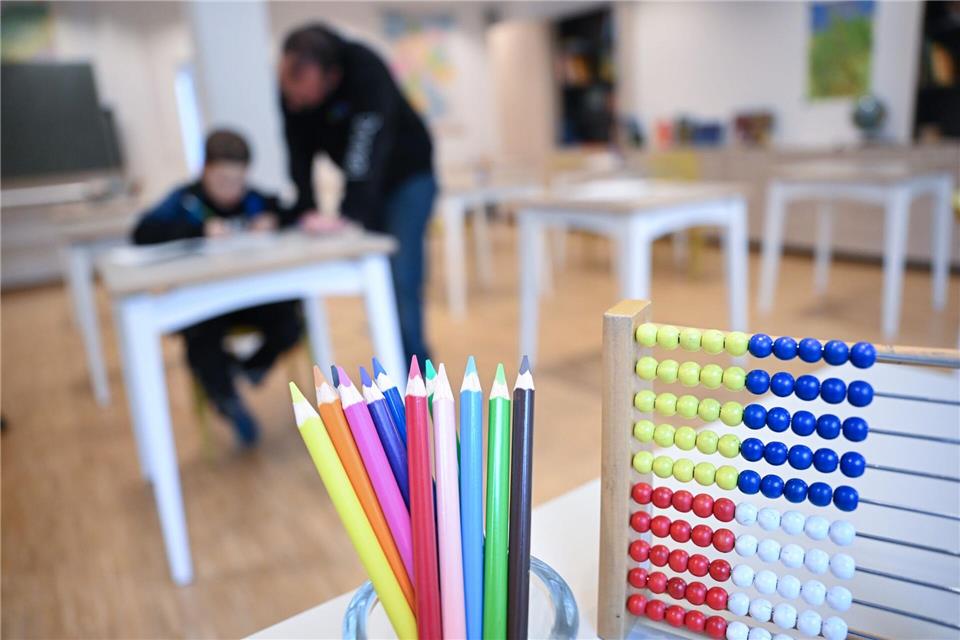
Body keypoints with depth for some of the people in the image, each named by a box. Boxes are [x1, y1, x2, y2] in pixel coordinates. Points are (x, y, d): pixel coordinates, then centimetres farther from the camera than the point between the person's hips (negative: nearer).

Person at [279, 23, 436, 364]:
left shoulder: (366, 70, -31)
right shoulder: (291, 84, -14)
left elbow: (368, 151, -40)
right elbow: (299, 153, -13)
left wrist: (349, 217, -48)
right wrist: (308, 211, -25)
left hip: (407, 173, -5)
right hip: (363, 182, 6)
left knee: (400, 278, -15)